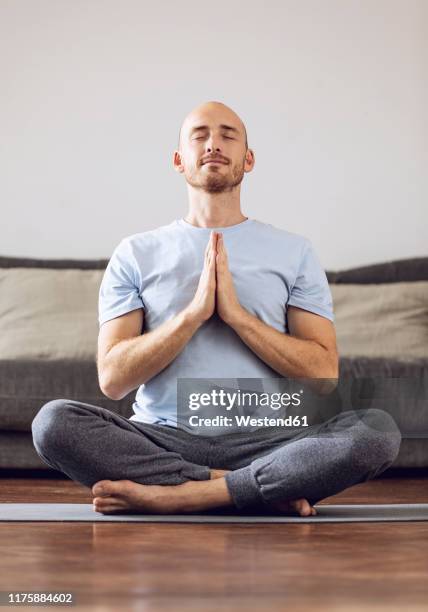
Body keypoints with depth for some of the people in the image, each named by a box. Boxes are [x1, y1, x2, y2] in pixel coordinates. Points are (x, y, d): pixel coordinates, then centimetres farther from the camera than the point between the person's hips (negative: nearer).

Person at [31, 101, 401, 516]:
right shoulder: (136, 254, 11)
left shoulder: (294, 251, 11)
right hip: (164, 441, 0)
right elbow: (113, 379, 0)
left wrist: (236, 313, -10)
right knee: (54, 422, -29)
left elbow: (323, 373, 1)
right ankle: (264, 491, -22)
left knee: (378, 430, -28)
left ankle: (175, 494, -26)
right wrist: (194, 311, -12)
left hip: (263, 442, 0)